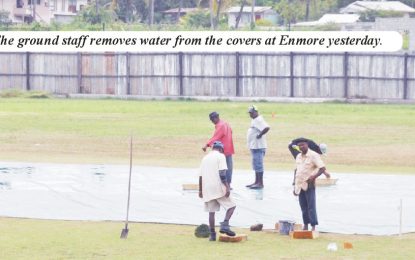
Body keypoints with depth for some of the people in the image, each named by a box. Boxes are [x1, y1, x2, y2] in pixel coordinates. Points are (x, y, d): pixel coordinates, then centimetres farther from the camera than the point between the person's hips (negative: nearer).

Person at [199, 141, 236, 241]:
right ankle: (225, 225, -16)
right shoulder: (220, 156, -2)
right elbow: (222, 174, -13)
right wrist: (227, 187, -14)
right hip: (219, 187, -6)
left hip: (207, 189, 6)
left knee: (211, 211, 9)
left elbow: (200, 176, 14)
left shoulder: (205, 158, 16)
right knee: (231, 206, 4)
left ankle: (212, 234, 7)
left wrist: (200, 190, 20)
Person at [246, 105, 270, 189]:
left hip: (258, 146, -11)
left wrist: (260, 135, -21)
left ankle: (260, 183, -8)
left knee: (258, 165, -9)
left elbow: (267, 128, -30)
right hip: (254, 146, 11)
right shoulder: (254, 120, 17)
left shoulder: (259, 120, -15)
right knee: (256, 165, 16)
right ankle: (257, 182, 22)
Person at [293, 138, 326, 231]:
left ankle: (313, 227, -9)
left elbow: (322, 168, -13)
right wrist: (295, 186, 19)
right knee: (303, 207, 9)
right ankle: (305, 226, 16)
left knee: (311, 206, -8)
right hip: (300, 185, 7)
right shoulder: (298, 156, 14)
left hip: (309, 185, -7)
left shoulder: (313, 155, -8)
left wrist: (314, 177, -26)